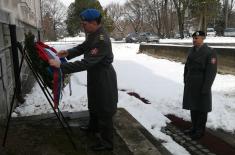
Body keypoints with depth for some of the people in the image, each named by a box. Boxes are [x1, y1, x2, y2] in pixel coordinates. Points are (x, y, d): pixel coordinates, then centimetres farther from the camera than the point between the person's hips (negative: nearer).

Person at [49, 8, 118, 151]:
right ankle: (93, 126, 49)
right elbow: (83, 47, 14)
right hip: (95, 76, 10)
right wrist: (68, 52, -4)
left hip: (104, 79, -10)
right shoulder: (93, 34, 1)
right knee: (93, 103, 26)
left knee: (104, 109, 1)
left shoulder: (102, 40, -30)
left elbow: (86, 63, -34)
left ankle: (107, 142, 17)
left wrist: (61, 66, -34)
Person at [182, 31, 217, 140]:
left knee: (201, 109, 7)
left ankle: (200, 131, 23)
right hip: (190, 85, 6)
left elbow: (211, 71, -15)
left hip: (201, 86, -6)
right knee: (193, 107, 16)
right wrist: (186, 81, 10)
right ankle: (194, 128, 32)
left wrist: (205, 88, -17)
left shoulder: (210, 52, -13)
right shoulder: (192, 50, 7)